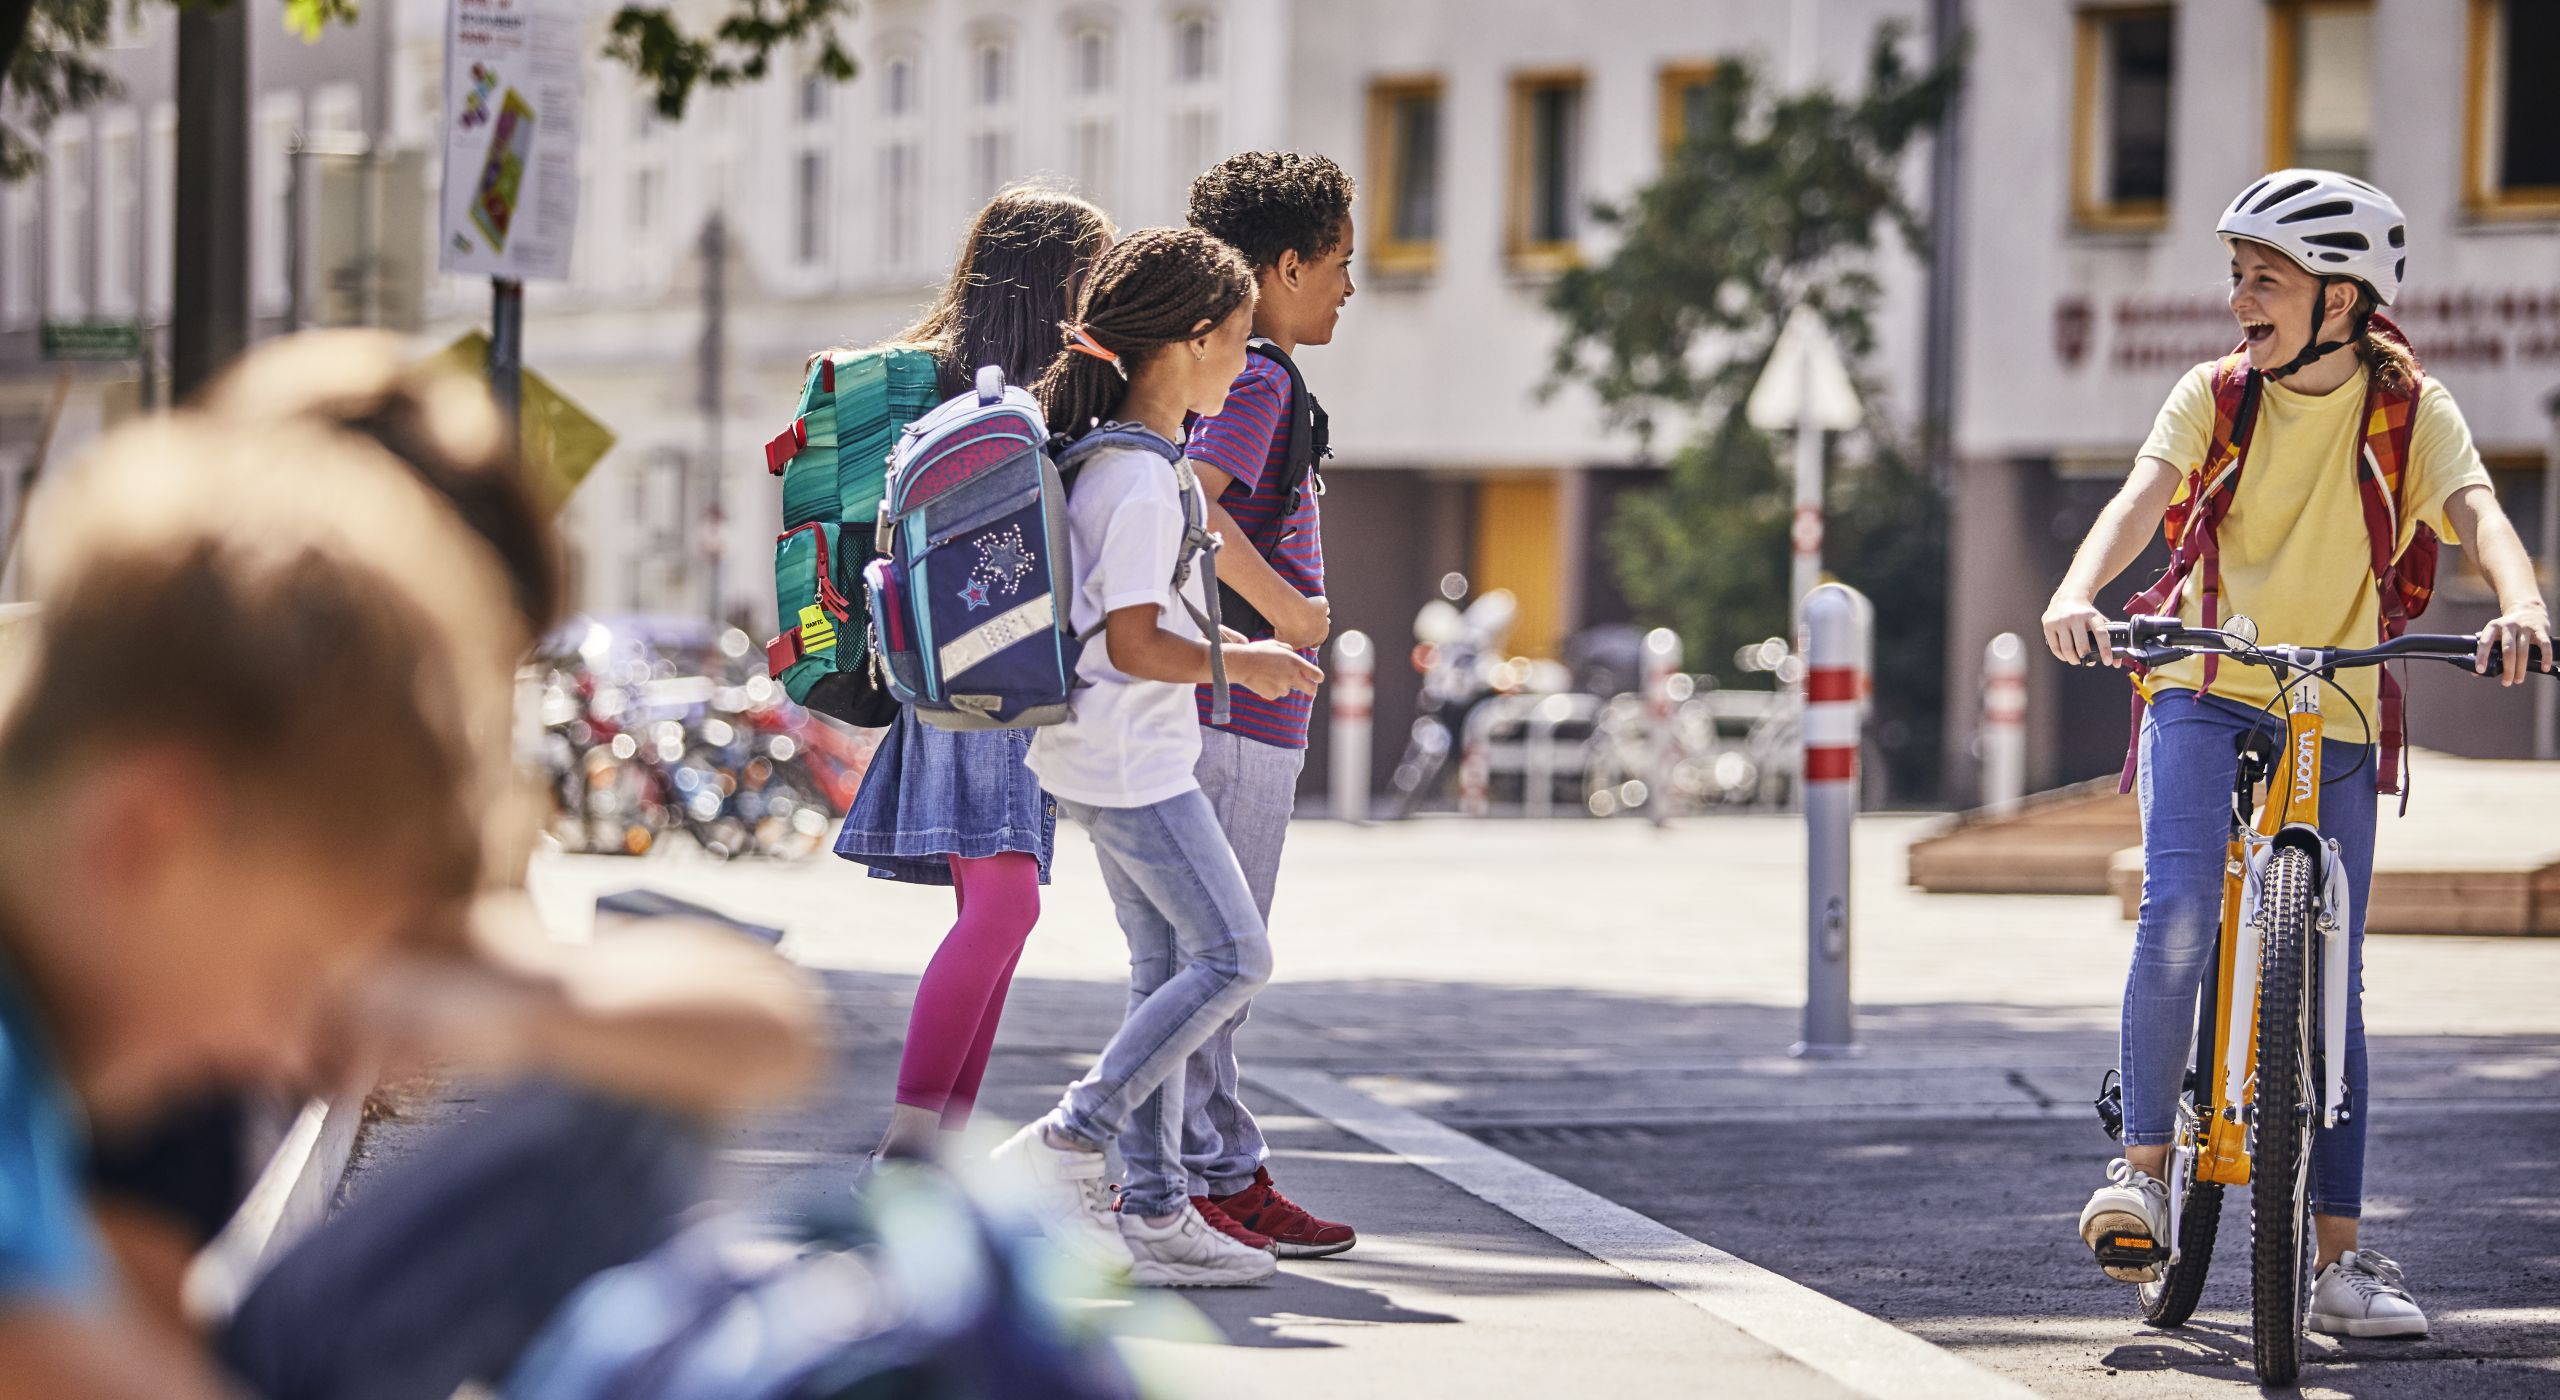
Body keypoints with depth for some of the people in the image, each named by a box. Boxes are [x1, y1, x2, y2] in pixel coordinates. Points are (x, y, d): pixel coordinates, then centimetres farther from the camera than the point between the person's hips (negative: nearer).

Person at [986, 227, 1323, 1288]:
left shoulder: (1100, 457, 11)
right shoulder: (1146, 483, -20)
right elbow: (1134, 644, -22)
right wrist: (1240, 665, -8)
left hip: (1100, 756, 10)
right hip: (1135, 761, -10)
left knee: (1169, 969, 10)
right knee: (1232, 958, -7)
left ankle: (1153, 1210, 11)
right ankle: (1064, 1148, -7)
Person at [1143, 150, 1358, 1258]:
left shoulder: (1221, 373, 18)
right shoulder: (1257, 379, -13)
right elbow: (1192, 503, -29)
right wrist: (1289, 612, -21)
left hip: (1233, 706, 10)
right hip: (1238, 709, -10)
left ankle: (1230, 1174, 18)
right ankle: (1175, 1180, -5)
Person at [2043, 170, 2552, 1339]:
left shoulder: (2412, 409, -5)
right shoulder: (2213, 395, -3)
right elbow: (2142, 498, -18)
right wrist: (2078, 591, -39)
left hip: (2336, 720, 0)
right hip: (2204, 694, 0)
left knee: (2330, 983, 2)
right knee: (2180, 921, -23)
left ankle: (2340, 1257, 6)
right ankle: (2142, 1164, -8)